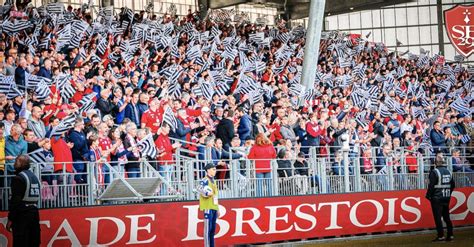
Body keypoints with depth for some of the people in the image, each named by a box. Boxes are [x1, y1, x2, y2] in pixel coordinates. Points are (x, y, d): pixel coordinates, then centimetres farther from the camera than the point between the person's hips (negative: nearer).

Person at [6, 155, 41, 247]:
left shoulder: (19, 178, -11)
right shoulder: (34, 177, 15)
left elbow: (15, 200, -16)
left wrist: (10, 219, -13)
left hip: (22, 215, -8)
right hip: (34, 213, 8)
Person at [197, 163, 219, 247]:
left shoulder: (213, 181, 18)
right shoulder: (204, 180, -9)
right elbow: (200, 188, -31)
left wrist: (217, 209, 22)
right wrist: (207, 193, -47)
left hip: (214, 208, 9)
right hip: (208, 208, -8)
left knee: (213, 229, 12)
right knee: (208, 228, -7)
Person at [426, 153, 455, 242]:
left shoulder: (434, 172, -13)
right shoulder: (448, 172, 8)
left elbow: (431, 186, -16)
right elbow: (452, 185, 15)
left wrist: (428, 196, -4)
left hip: (437, 199, -7)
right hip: (446, 198, 7)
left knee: (438, 217, -3)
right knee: (446, 217, 13)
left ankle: (441, 236, -4)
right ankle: (450, 235, 14)